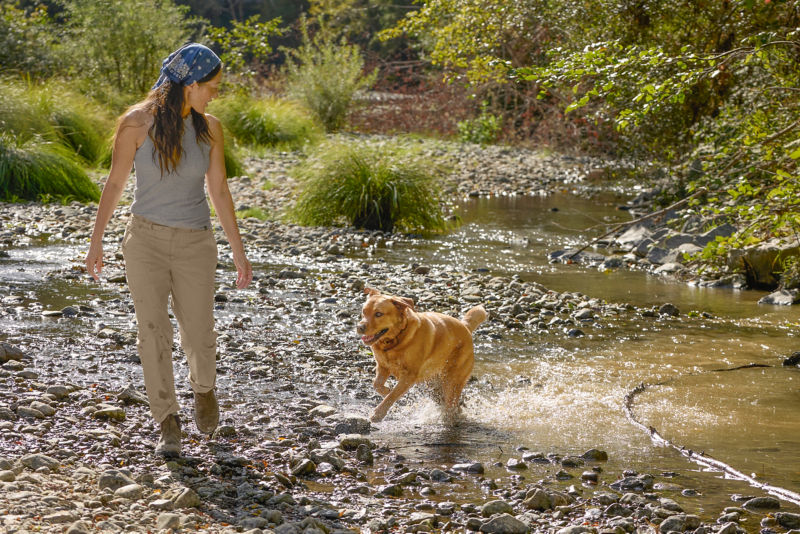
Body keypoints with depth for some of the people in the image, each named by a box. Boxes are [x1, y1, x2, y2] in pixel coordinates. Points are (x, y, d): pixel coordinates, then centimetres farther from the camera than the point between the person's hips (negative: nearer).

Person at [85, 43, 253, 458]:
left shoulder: (209, 128, 0)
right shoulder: (137, 122, -8)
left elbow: (219, 191, 6)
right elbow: (115, 183, -1)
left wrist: (239, 251, 8)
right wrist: (96, 242, 1)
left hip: (195, 244, 2)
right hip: (146, 238, -2)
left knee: (199, 334, 4)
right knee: (153, 333, -4)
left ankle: (203, 386, 37)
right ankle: (168, 424, 7)